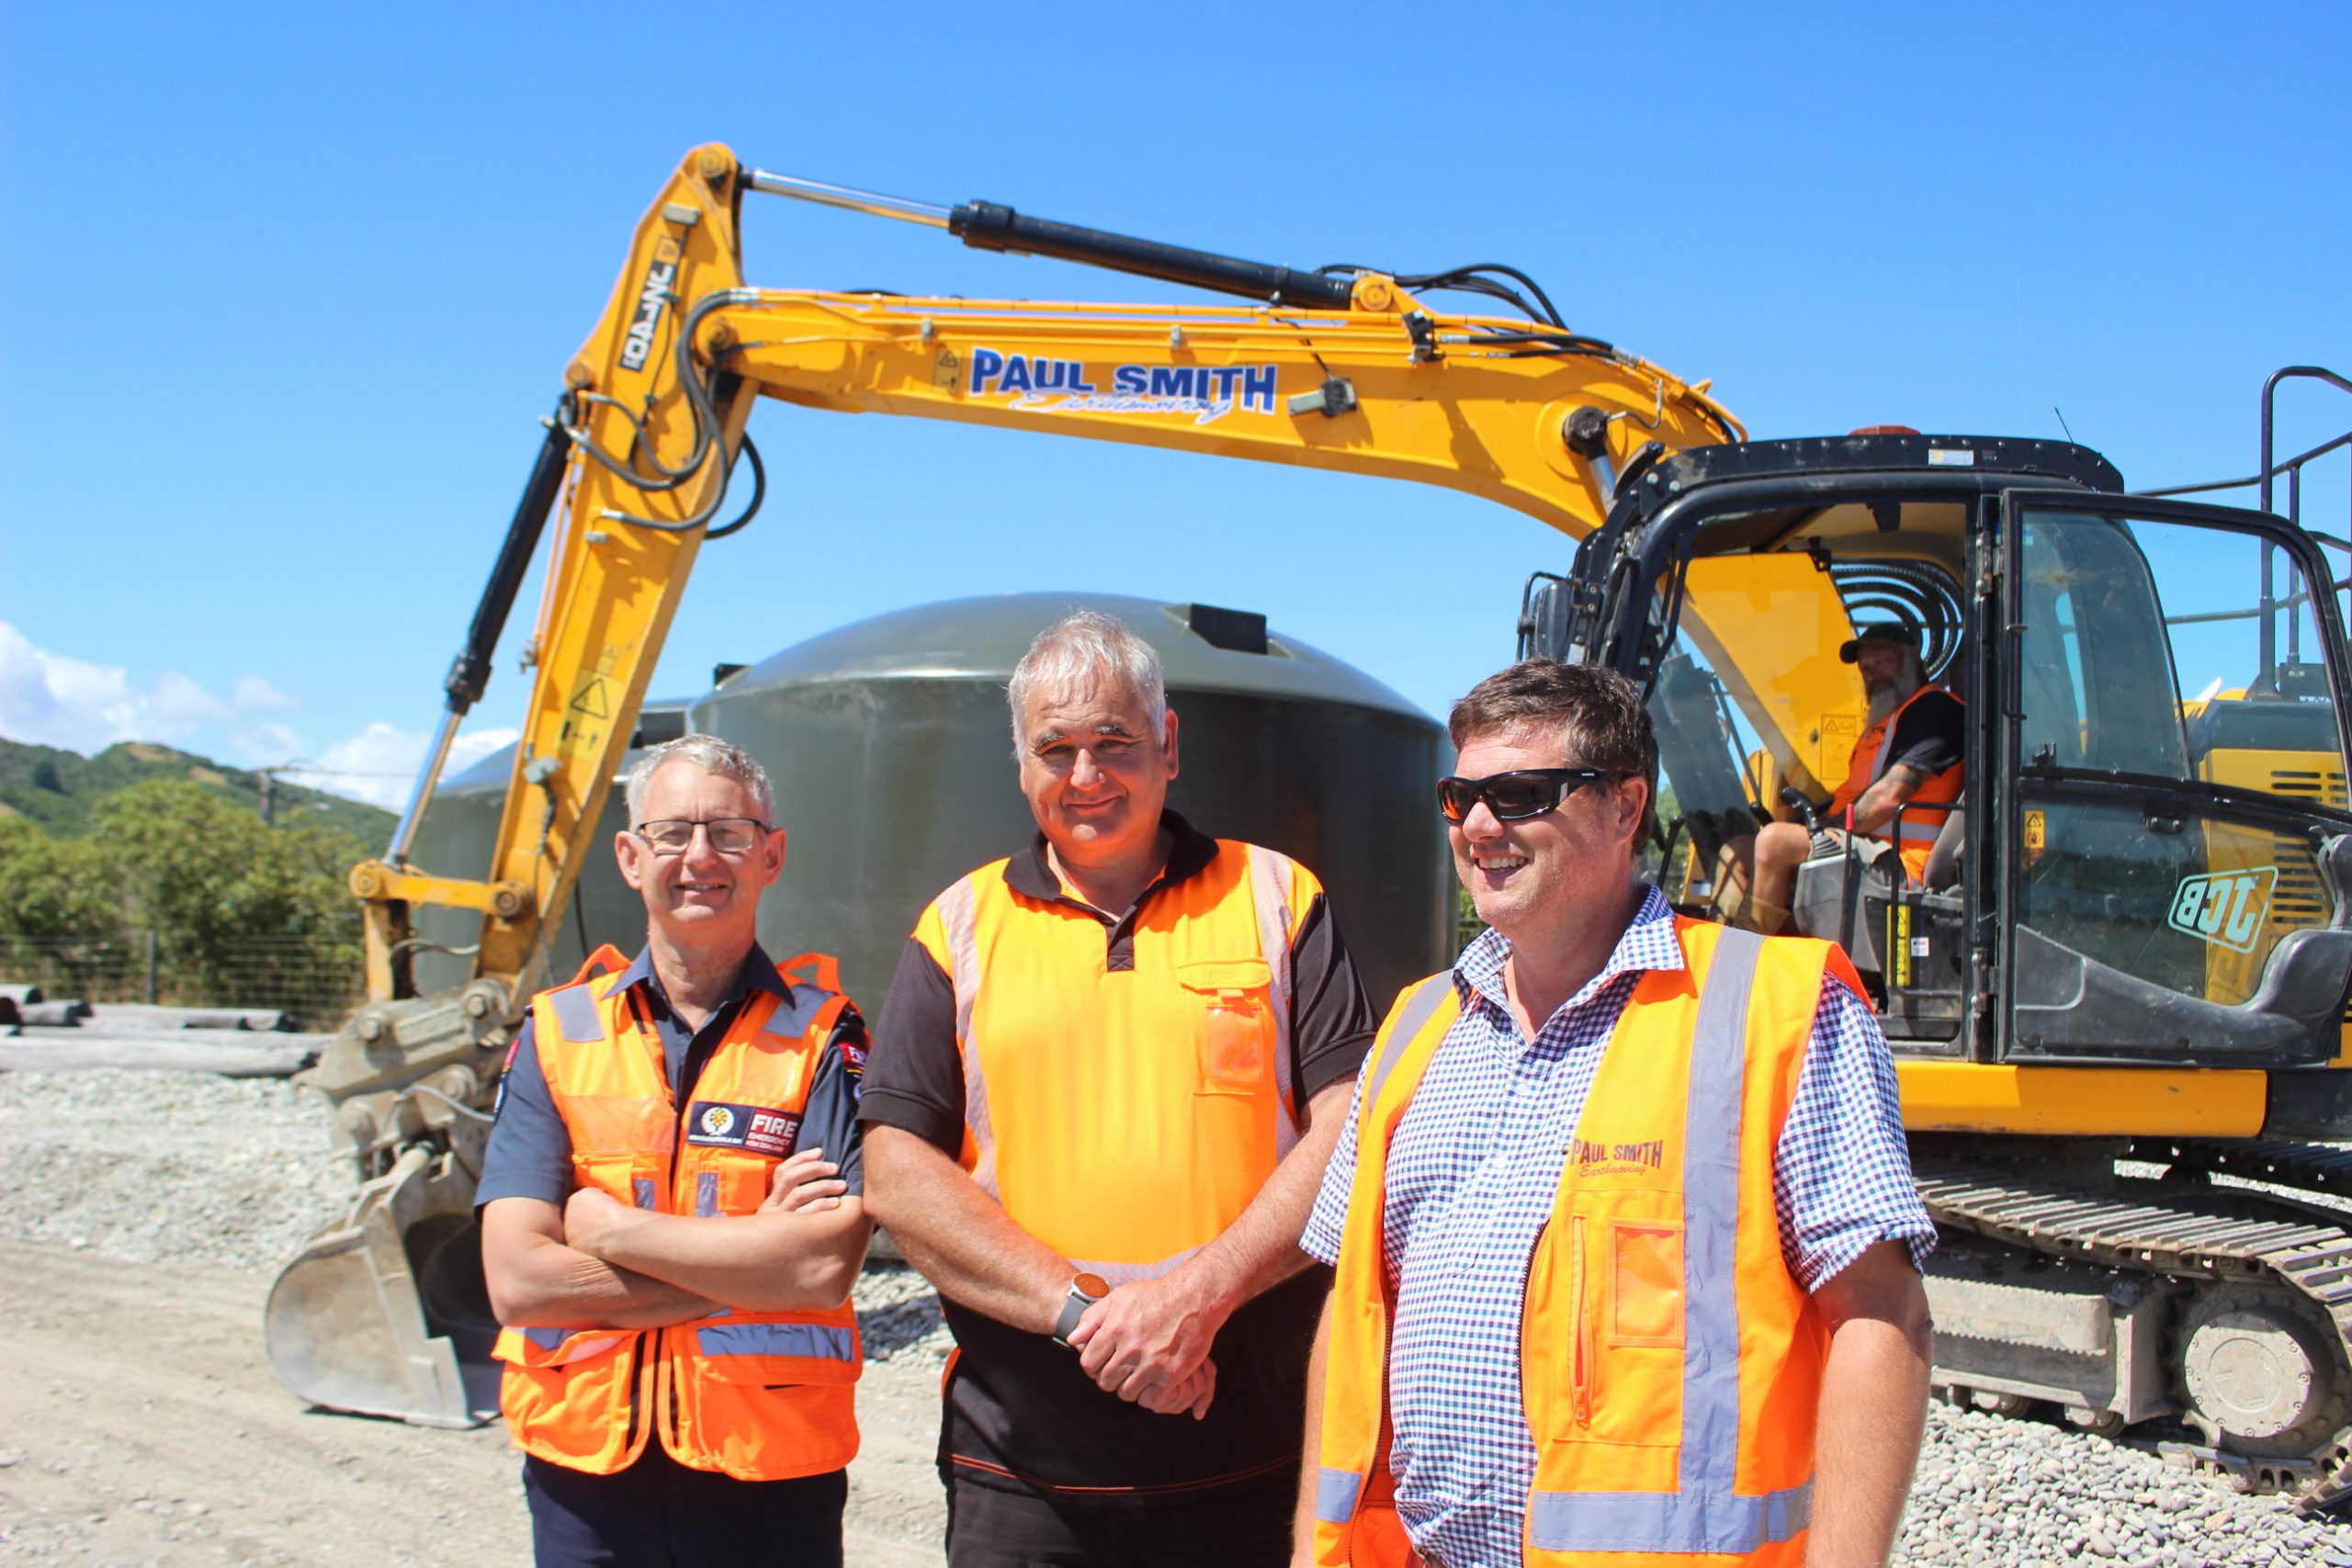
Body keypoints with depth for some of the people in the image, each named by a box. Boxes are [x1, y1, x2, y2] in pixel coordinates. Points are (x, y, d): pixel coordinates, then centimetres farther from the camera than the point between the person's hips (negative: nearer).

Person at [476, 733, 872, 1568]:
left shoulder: (820, 1035, -2)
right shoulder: (556, 1035, 3)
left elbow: (828, 1263, -16)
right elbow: (517, 1280, -8)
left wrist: (614, 1230, -11)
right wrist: (753, 1260, -12)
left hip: (771, 1476, -1)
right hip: (584, 1472, 2)